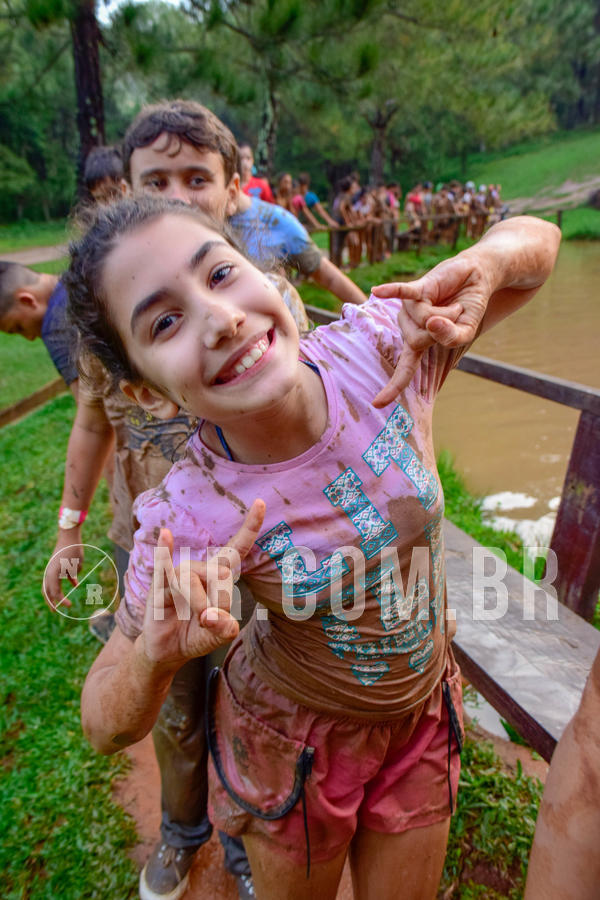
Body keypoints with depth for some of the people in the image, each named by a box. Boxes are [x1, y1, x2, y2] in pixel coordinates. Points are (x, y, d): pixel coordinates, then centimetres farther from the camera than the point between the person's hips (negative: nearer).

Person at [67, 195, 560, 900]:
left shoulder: (379, 350, -25)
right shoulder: (187, 521, -30)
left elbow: (535, 236, -9)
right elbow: (105, 727, -15)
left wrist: (481, 263, -33)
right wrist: (155, 658, -39)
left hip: (422, 711, 3)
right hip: (292, 739, -2)